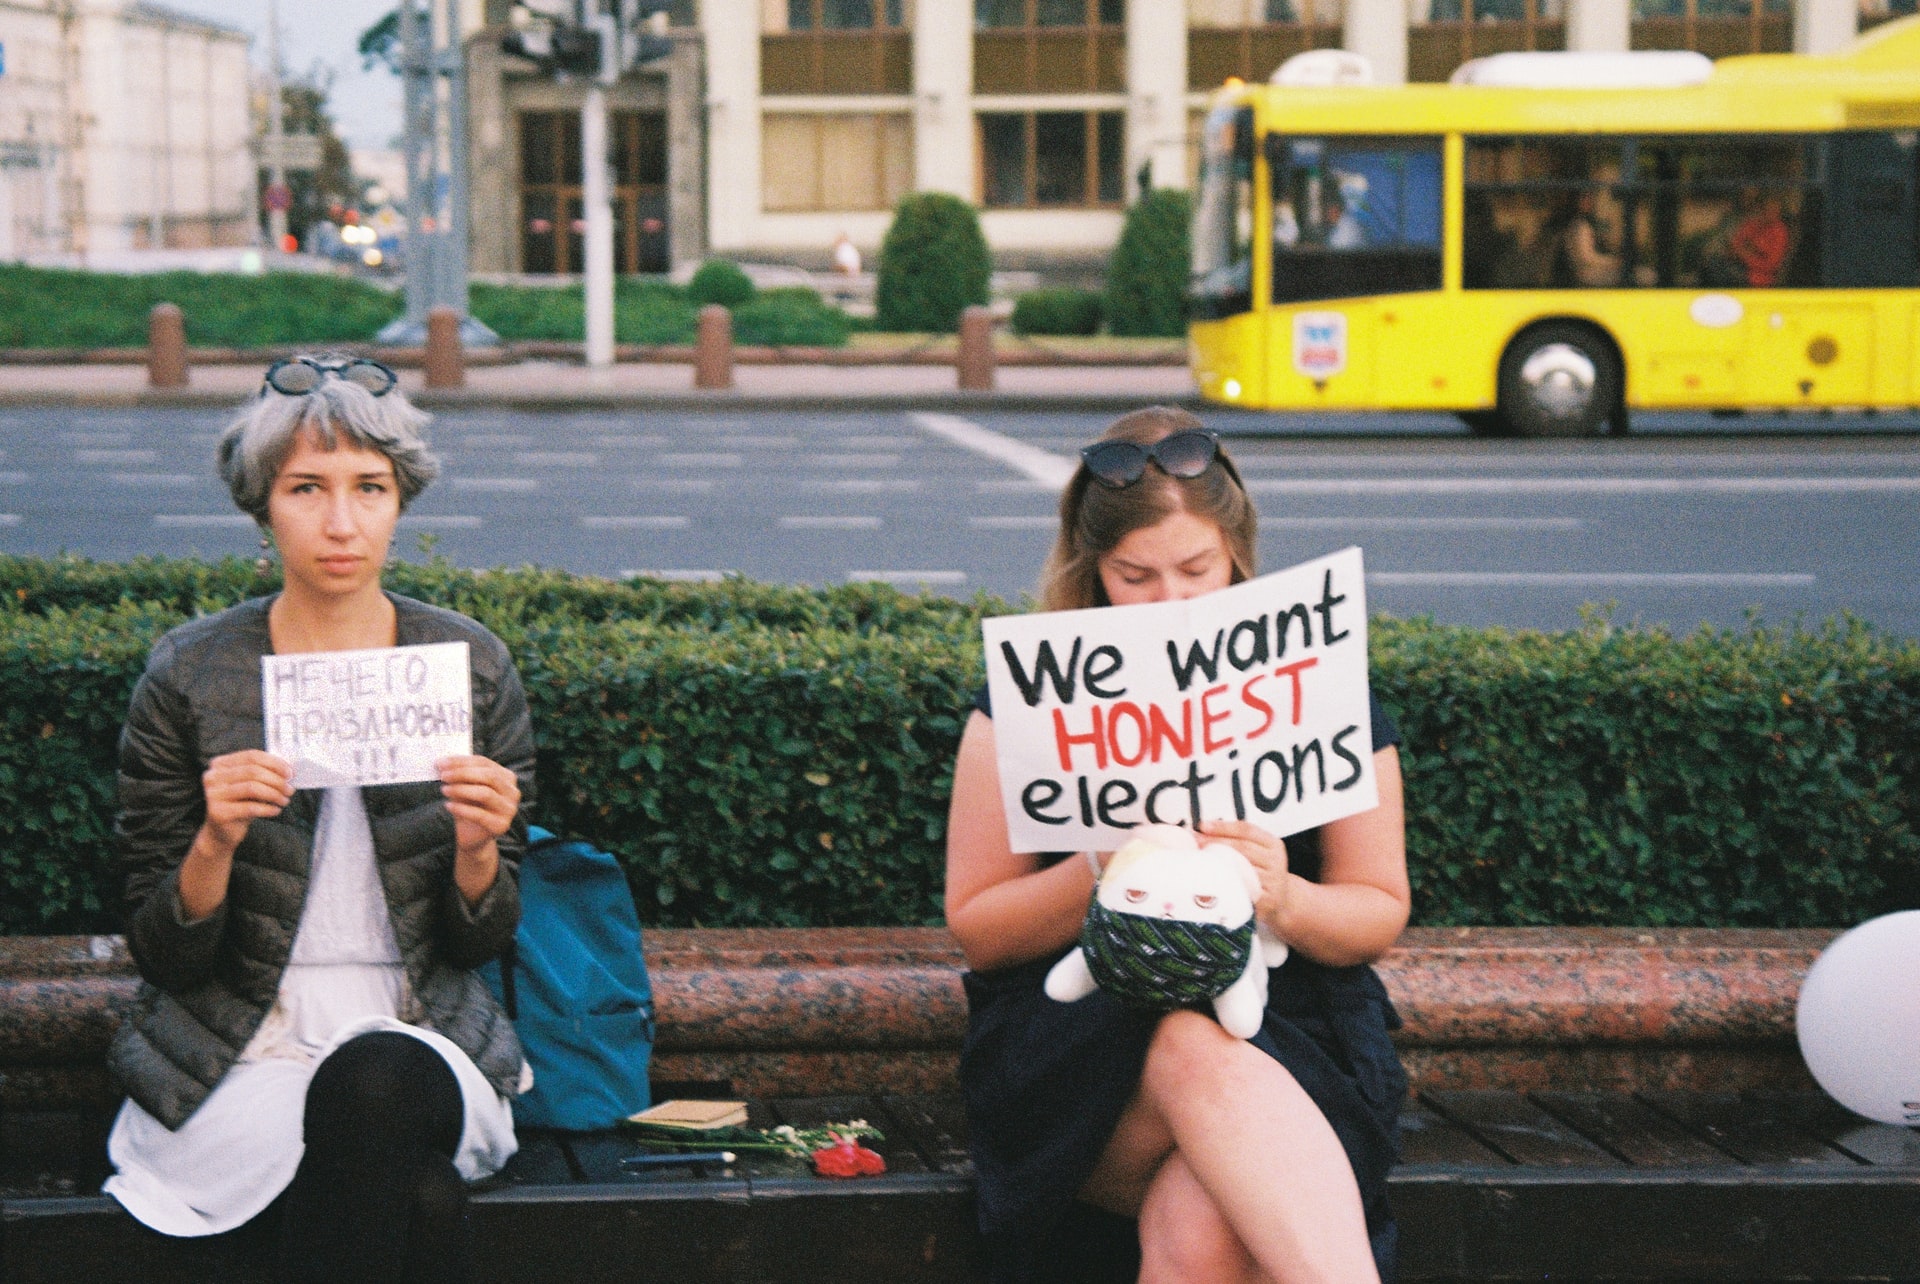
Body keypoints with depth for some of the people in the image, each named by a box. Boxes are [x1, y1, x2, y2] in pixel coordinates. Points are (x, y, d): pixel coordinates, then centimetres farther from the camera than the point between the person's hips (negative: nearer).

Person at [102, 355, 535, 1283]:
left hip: (421, 1044, 2)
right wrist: (215, 846, -21)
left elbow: (484, 941, 7)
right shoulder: (188, 676, -3)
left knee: (372, 1082, -35)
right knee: (421, 1200, -33)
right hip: (236, 1064, -2)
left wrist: (476, 853, -15)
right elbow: (161, 954, -1)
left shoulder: (472, 668, 2)